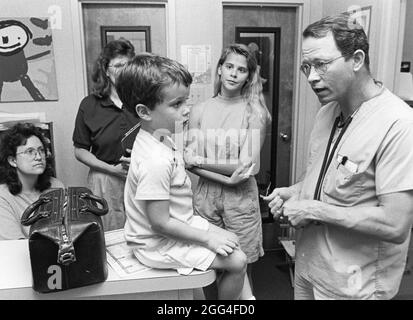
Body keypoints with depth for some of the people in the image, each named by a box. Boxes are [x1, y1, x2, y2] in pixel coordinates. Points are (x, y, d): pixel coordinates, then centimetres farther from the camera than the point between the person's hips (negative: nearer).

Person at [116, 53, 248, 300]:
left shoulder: (160, 138, -3)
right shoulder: (156, 162, -34)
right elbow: (160, 223, -29)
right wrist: (207, 237, -18)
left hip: (179, 223, 10)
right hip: (160, 243, -10)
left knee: (232, 242, 18)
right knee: (237, 261, -7)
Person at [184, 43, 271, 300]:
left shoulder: (254, 112, -5)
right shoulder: (200, 111, 2)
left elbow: (250, 167, -12)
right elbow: (190, 162, -3)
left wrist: (202, 161, -9)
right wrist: (226, 177, -17)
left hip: (241, 197, -2)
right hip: (206, 194, 2)